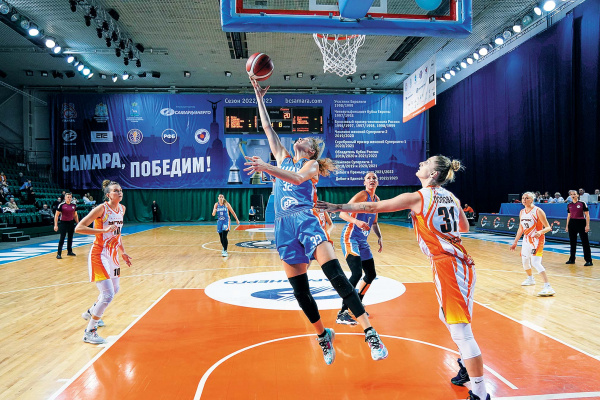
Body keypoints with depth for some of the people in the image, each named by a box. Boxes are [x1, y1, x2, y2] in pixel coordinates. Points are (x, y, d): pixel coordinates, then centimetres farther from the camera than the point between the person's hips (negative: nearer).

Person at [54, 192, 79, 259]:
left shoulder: (74, 205, 5)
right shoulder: (61, 205, -9)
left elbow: (75, 215, 14)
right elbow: (56, 215, -8)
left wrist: (78, 223, 11)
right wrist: (56, 225, -13)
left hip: (71, 223, 5)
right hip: (63, 223, -5)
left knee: (70, 238, 12)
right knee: (62, 238, -7)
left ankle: (69, 251, 25)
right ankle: (59, 253, -3)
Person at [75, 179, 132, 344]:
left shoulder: (122, 209, 6)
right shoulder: (101, 208, -16)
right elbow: (79, 228, -21)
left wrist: (123, 253, 18)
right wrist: (103, 230, -28)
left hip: (112, 255, 8)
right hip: (99, 255, -8)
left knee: (114, 289, 22)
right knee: (108, 294, -13)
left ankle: (90, 313, 47)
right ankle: (89, 332, 3)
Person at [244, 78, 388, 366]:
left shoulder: (312, 165, 8)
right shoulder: (283, 159, 23)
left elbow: (297, 178, -15)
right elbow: (267, 127, 24)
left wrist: (266, 168, -25)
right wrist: (259, 97, 24)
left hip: (305, 220, -4)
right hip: (284, 226, 5)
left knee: (336, 275, -20)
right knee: (300, 290, 6)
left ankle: (370, 333, -17)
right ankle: (323, 335, 25)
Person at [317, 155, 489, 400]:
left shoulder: (418, 198, -11)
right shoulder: (450, 197, 11)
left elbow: (373, 207, -10)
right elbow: (464, 228, 23)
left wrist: (337, 207, -5)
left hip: (448, 265, -9)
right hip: (457, 262, 9)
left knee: (461, 330, -3)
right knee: (448, 318, 26)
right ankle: (468, 369, 43)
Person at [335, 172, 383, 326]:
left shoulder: (376, 199, 12)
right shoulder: (362, 195, -12)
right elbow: (342, 213, -21)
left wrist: (379, 237, 10)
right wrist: (356, 221, -37)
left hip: (363, 240, 9)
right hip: (350, 238, -9)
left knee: (371, 275, 13)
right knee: (357, 274, -20)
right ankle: (342, 313, -14)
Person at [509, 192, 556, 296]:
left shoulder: (538, 211, -14)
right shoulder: (522, 212, 6)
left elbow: (548, 227, -14)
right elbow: (521, 229, 15)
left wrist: (540, 232, -35)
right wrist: (515, 243, 16)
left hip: (537, 239, -7)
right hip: (526, 239, 8)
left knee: (535, 262, -22)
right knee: (525, 261, 21)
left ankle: (548, 287, -21)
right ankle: (530, 279, 47)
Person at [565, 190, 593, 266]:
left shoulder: (582, 203, -4)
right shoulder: (569, 205, 9)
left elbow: (587, 215, -5)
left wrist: (587, 225, -12)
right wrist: (567, 226, 13)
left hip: (581, 223, -5)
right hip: (572, 223, 5)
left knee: (585, 242, -4)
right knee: (572, 242, 11)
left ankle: (589, 261, 0)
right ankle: (572, 259, 20)